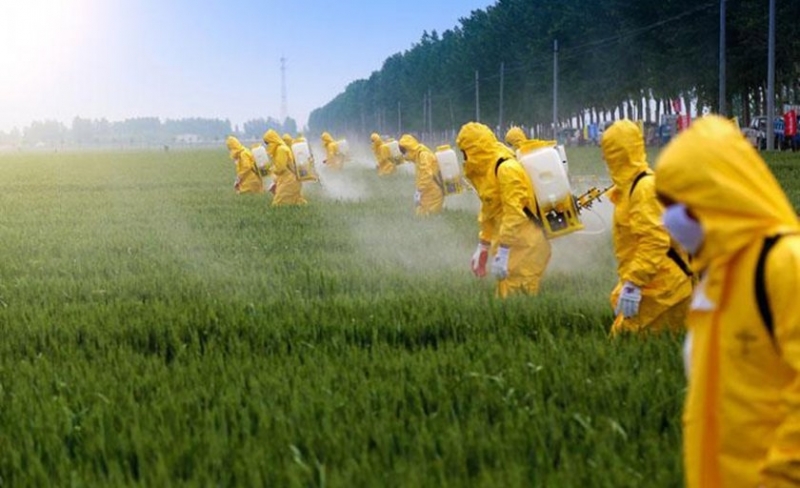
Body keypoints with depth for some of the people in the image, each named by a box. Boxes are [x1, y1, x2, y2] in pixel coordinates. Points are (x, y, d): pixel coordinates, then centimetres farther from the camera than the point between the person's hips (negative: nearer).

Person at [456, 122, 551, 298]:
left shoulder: (506, 168, -18)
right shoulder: (487, 170, 15)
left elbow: (515, 213, -24)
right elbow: (489, 212, 23)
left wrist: (502, 253, -25)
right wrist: (483, 248, 24)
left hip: (525, 246, -10)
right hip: (512, 245, 10)